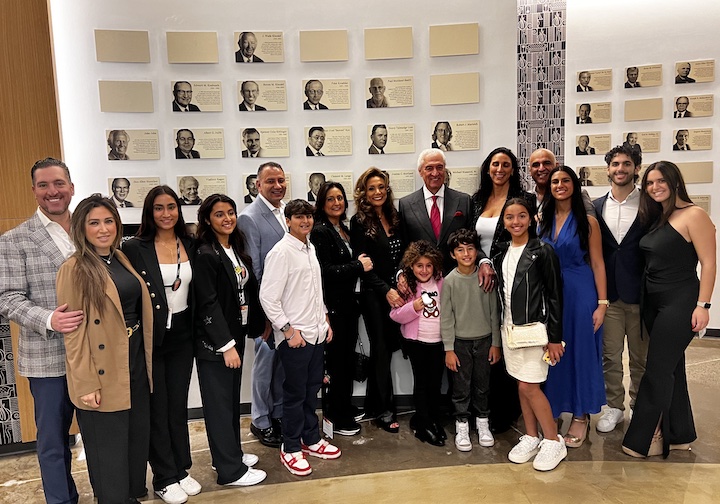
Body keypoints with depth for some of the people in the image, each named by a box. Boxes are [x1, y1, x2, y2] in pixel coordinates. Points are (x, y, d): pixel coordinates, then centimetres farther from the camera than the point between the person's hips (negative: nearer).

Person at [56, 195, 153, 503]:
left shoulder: (123, 260, 8)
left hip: (137, 363, 7)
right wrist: (86, 384, -17)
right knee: (109, 448, 9)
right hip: (103, 373, -7)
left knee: (139, 438, 19)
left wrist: (147, 360, 13)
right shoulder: (73, 270, -12)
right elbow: (73, 332, -14)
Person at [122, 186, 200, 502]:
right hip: (150, 337, -4)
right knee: (157, 408, 9)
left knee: (178, 404, 15)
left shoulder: (190, 245, 3)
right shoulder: (134, 248, -10)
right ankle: (164, 478, 24)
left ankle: (181, 470, 31)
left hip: (182, 335, 4)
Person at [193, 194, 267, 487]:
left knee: (232, 398, 18)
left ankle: (230, 453, 33)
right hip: (214, 341, -8)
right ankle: (230, 470, 13)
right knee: (219, 403, 2)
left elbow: (249, 290, 13)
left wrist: (258, 324, 9)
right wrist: (226, 345, -20)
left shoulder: (236, 250, 9)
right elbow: (208, 305, -19)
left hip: (235, 334, 8)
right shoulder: (205, 255, -16)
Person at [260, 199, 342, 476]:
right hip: (294, 337, -7)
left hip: (317, 333, 7)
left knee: (312, 390, 18)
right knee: (295, 393, 5)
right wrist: (289, 330, -15)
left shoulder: (310, 248, 10)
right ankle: (291, 448, 22)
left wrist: (325, 321, 15)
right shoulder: (281, 252, -14)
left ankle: (311, 439, 34)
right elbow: (268, 297, -16)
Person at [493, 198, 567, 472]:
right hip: (509, 327, 6)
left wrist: (555, 337, -10)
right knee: (521, 385, 12)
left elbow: (554, 295, -9)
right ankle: (531, 437, 26)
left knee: (529, 386, -4)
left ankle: (554, 441, 14)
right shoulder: (502, 252, 7)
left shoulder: (542, 251, -9)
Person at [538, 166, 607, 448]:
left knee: (580, 351, 4)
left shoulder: (587, 221, -2)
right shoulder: (542, 221, 7)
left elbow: (597, 263, -4)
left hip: (580, 293, -3)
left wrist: (602, 303, -9)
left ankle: (581, 416, 19)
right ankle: (552, 411, 25)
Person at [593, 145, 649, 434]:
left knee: (641, 356, 11)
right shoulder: (597, 207, 6)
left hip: (640, 293, -2)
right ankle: (614, 407, 24)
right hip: (607, 292, 2)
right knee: (610, 355, 9)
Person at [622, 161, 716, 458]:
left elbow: (708, 263, -14)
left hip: (680, 303, -8)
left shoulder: (693, 215, -12)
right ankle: (679, 434, 29)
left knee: (657, 370, -3)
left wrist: (702, 305, -17)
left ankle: (643, 439, 9)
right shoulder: (655, 218, 11)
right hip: (653, 302, 8)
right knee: (671, 367, 15)